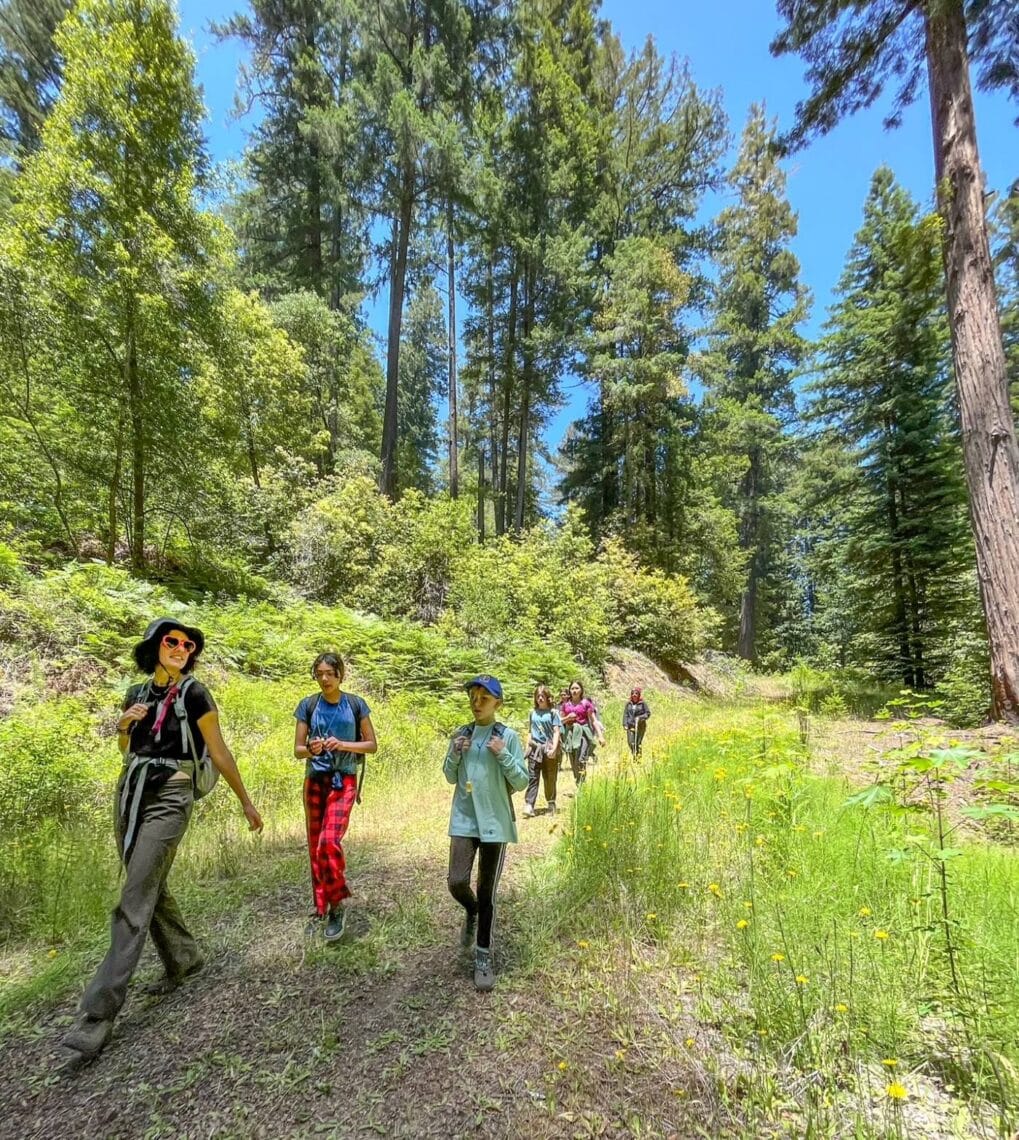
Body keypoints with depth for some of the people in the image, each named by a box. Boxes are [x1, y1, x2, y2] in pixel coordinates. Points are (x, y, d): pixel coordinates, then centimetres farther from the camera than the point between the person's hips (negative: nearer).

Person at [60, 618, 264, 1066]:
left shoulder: (194, 693, -9)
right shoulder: (137, 693, 9)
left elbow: (219, 753, -5)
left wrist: (246, 802, -2)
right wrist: (122, 725, -2)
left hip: (168, 799, -7)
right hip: (129, 794, 7)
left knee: (134, 903, -8)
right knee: (150, 889, 17)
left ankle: (97, 1015, 0)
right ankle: (184, 958, 37)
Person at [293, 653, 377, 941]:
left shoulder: (355, 704, -3)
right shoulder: (308, 705, -1)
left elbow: (372, 745, 0)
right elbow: (297, 749, 2)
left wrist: (343, 745, -16)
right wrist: (311, 749, -21)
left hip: (344, 781, -2)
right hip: (314, 781, 3)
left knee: (329, 842, -16)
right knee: (315, 844, 9)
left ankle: (337, 903, 5)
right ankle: (322, 902, 28)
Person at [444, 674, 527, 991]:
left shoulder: (508, 736, -7)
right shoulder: (460, 734, 4)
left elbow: (521, 782, -6)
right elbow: (450, 778, 10)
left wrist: (503, 755, -21)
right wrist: (454, 754, -9)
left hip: (495, 821, -2)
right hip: (463, 819, 3)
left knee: (487, 891, 6)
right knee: (457, 882, -5)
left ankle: (483, 955, 25)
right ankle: (471, 911, 29)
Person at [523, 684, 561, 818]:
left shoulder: (553, 712, -1)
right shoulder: (533, 712, 10)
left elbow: (556, 732, -6)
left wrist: (554, 748, -16)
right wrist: (527, 746, 11)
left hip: (548, 749, -3)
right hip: (534, 748, 3)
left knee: (550, 779, 7)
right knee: (532, 777, -5)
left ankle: (551, 804, 22)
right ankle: (529, 805, -10)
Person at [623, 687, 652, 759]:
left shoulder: (643, 703, 1)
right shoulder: (628, 703, 8)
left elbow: (648, 713, 2)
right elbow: (625, 714, 8)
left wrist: (640, 718, -13)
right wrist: (625, 724, -1)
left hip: (640, 726, -2)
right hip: (630, 726, 2)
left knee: (638, 743, -3)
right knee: (630, 742, -6)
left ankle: (638, 755, 13)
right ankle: (633, 754, 18)